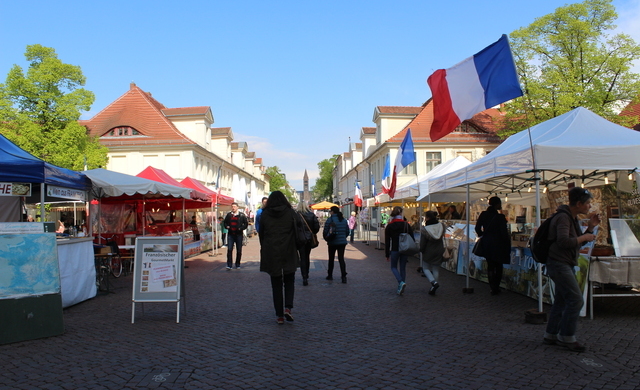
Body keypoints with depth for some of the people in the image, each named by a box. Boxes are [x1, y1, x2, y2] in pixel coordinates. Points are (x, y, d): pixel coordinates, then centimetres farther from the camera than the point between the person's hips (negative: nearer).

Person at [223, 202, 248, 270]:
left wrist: (241, 228, -12)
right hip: (230, 234, 1)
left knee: (239, 250, 6)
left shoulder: (242, 215, 1)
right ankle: (229, 265, -2)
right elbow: (225, 222, 18)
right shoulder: (228, 215, 8)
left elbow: (246, 223, 3)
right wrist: (227, 226, -3)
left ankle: (237, 265, 18)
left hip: (239, 234, -1)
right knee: (229, 249, -6)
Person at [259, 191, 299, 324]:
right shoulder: (291, 213, -1)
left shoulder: (265, 214, 2)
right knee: (289, 281, 14)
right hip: (288, 253, -1)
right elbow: (297, 232, 0)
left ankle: (279, 315, 8)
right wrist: (296, 248, 10)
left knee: (276, 284, 9)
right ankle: (288, 307, -5)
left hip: (271, 254, 1)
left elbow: (261, 234, 7)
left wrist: (264, 248, 18)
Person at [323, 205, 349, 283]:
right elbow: (347, 231, 11)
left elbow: (325, 231, -8)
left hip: (333, 242, -3)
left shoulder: (329, 220, -9)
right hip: (342, 242, 3)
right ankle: (344, 277, -8)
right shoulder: (344, 220, 6)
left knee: (331, 259, 12)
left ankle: (330, 275, 22)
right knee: (341, 259, 3)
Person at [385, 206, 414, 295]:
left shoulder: (389, 226, -1)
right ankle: (400, 289, 13)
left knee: (394, 267, 14)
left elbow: (387, 241, 0)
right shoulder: (406, 224, 1)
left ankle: (401, 282, -12)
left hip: (395, 250, -2)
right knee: (403, 268, 12)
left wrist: (387, 254, 6)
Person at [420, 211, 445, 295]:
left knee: (426, 268, 14)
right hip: (439, 252, 4)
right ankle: (433, 289, 15)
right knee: (436, 269, 13)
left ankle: (434, 282, -11)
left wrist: (421, 250, 6)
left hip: (429, 252, -4)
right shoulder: (441, 226, -7)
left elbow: (422, 243, -12)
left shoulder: (425, 229, -18)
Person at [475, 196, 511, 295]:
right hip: (497, 244, -4)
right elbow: (504, 232, -13)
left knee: (490, 265, 10)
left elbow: (477, 228, 4)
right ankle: (496, 287, 12)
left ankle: (493, 288, 8)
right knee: (498, 266, 10)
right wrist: (507, 244, -4)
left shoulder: (483, 215, 0)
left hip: (486, 243, 4)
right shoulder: (500, 217, -14)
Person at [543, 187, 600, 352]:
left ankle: (551, 335, 21)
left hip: (565, 265, 10)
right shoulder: (563, 218, -17)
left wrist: (590, 227, 6)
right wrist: (584, 237, -17)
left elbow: (579, 242, 18)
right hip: (559, 264, -10)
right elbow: (563, 241, -30)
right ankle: (567, 337, 0)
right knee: (576, 300, -10)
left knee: (561, 300, 13)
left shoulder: (572, 218, 14)